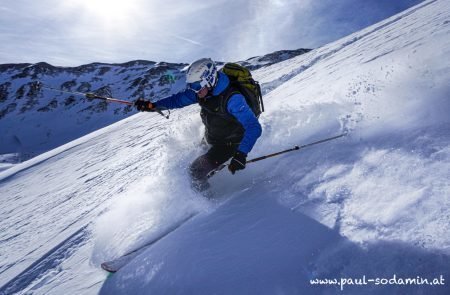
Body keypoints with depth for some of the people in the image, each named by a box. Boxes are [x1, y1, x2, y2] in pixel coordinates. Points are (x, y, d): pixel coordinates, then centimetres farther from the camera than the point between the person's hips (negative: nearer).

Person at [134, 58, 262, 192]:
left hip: (229, 143, -7)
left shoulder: (232, 98, -36)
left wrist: (241, 154, -51)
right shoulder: (202, 90, -14)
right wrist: (152, 105, -7)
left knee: (196, 170, -13)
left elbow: (254, 127, -40)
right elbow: (179, 98, 1)